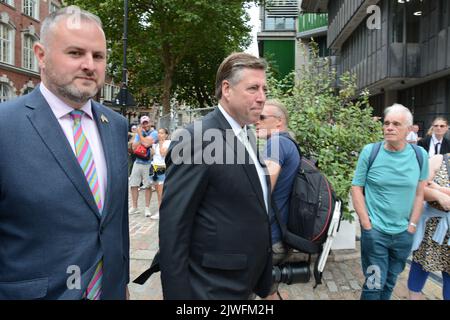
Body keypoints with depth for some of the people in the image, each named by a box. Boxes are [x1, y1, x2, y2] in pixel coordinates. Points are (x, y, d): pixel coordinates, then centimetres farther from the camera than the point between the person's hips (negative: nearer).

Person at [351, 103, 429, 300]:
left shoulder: (420, 155, -2)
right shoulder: (370, 151, -9)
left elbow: (419, 193, 5)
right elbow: (356, 188, -5)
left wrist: (412, 225, 0)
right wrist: (366, 224, -9)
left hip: (404, 234, 3)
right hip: (375, 231, -3)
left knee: (390, 283, 18)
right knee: (374, 284, 3)